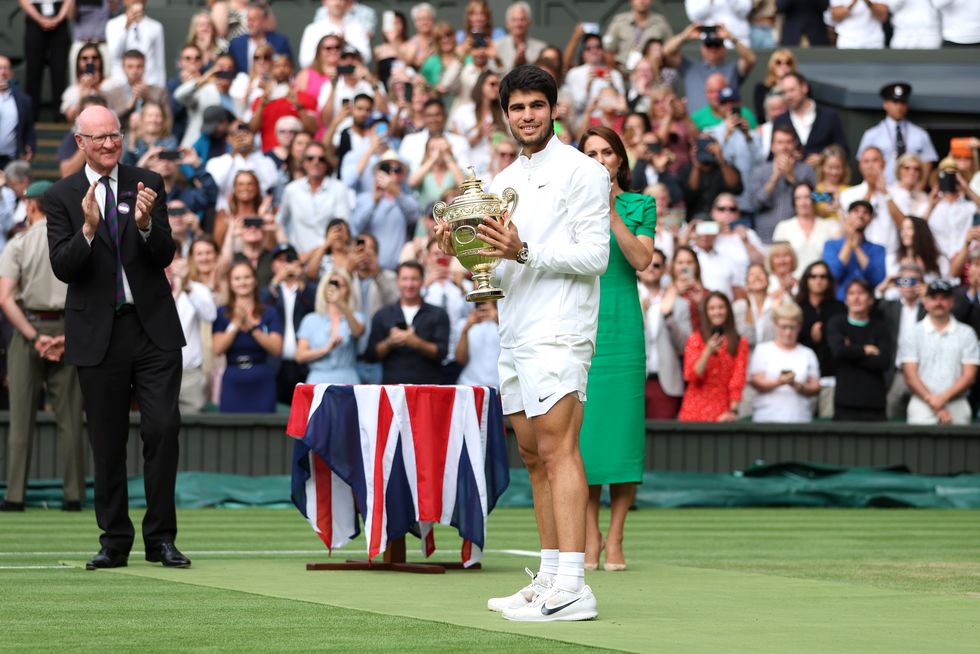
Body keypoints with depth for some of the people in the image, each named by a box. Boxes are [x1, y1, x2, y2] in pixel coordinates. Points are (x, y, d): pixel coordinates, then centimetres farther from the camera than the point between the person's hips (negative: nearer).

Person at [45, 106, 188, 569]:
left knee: (163, 428, -6)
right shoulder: (62, 197, 1)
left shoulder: (148, 184, 4)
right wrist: (87, 228, -25)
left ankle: (161, 538, 3)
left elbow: (164, 256, -3)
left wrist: (144, 224, -22)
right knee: (107, 441, 5)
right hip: (97, 334, -1)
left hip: (153, 327, 1)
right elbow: (63, 268, -8)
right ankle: (114, 541, 13)